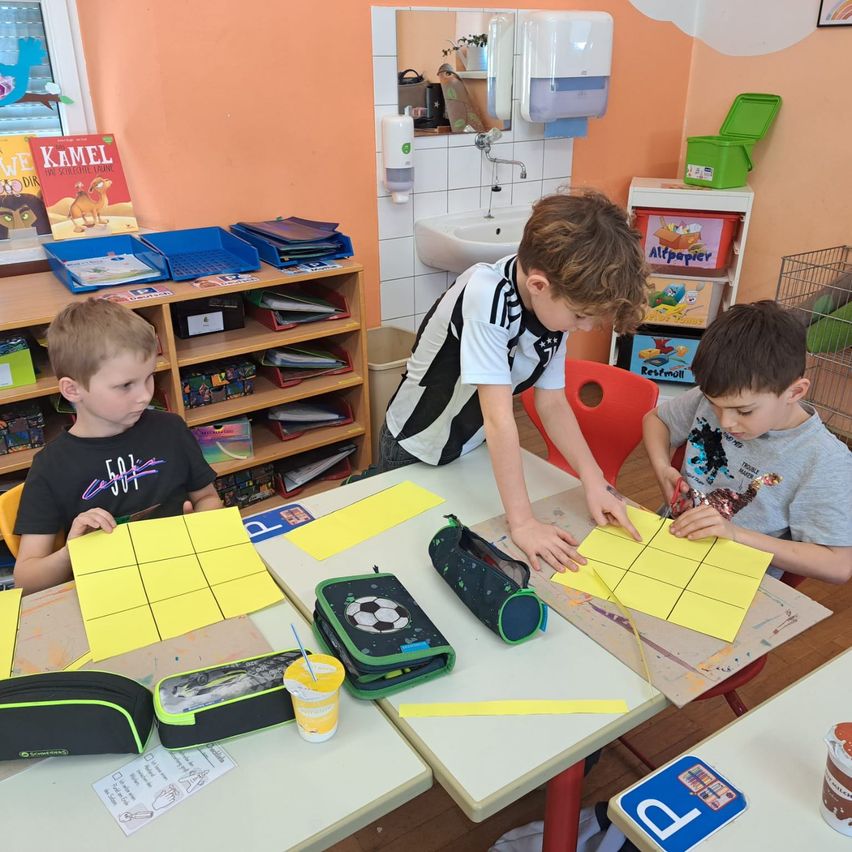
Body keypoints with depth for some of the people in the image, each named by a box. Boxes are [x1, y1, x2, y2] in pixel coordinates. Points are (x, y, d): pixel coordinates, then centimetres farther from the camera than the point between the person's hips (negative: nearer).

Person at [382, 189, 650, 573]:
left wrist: (594, 482, -15)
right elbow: (499, 419, -37)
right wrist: (522, 522, -33)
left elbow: (552, 403, -6)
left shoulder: (554, 305, -13)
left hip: (473, 447, 6)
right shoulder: (486, 296, -36)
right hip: (416, 452, -6)